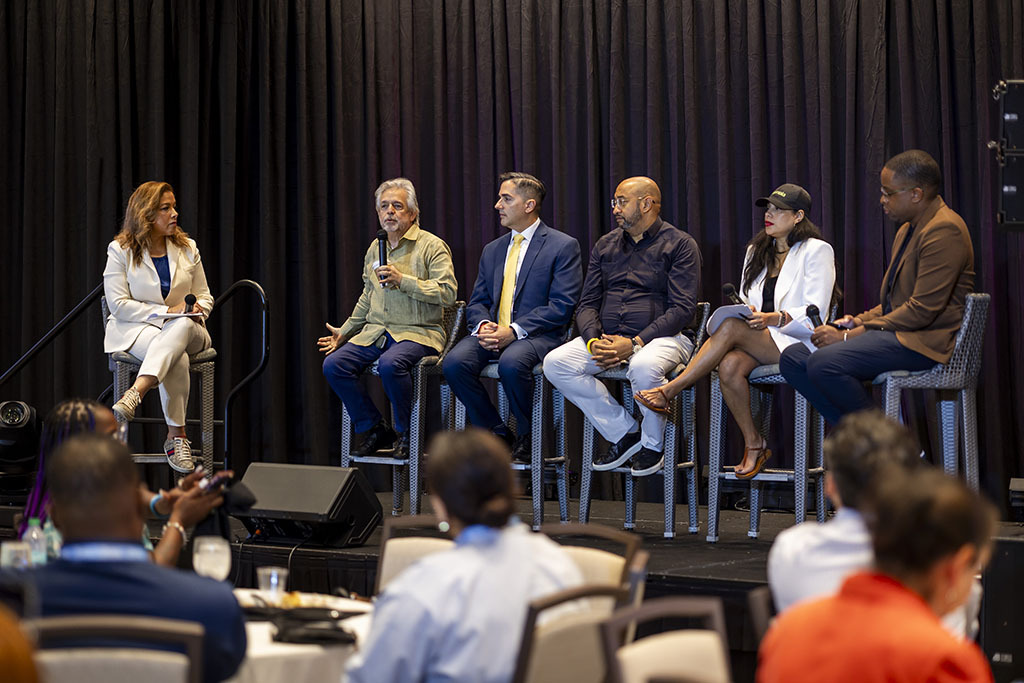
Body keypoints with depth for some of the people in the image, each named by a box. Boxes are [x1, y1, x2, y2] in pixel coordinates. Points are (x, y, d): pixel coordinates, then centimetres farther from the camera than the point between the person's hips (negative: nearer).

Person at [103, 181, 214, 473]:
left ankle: (136, 392, -54)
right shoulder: (120, 251, 0)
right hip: (134, 329, -3)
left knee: (182, 326, -39)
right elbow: (119, 305, -7)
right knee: (176, 356, -38)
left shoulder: (187, 248, 12)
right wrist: (165, 312, -16)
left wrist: (197, 310, -8)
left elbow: (205, 295, 17)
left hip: (185, 329, 3)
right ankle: (176, 435, -37)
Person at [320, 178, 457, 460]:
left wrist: (403, 280, -18)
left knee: (390, 363, -36)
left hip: (419, 332, -6)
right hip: (375, 331, 6)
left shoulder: (432, 246, -3)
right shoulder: (375, 248, 18)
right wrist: (345, 331, 26)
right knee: (333, 364, -17)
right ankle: (374, 429, -2)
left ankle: (406, 434, -12)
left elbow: (447, 292, -15)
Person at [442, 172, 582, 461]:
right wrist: (483, 325, -7)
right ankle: (497, 434, -7)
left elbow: (562, 306, -9)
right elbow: (477, 302, 19)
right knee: (454, 362, -24)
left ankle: (527, 437, -13)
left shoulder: (563, 246, 0)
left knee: (511, 363, -38)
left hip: (538, 336, -5)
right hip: (492, 333, 6)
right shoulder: (492, 250, 21)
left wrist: (514, 331, -18)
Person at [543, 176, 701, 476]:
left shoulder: (680, 245, 0)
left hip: (661, 336, -6)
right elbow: (587, 303, 14)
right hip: (607, 337, 6)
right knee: (555, 363, -19)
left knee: (643, 368, -40)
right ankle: (624, 432, -7)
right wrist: (594, 340, -9)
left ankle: (653, 443, -9)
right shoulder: (605, 246, 18)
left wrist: (634, 343, -20)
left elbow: (683, 308, -9)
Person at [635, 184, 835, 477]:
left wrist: (774, 318, -23)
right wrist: (745, 311, -8)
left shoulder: (817, 251, 0)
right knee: (729, 367, -31)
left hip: (796, 342, -5)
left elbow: (815, 314, -8)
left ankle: (670, 390, -26)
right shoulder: (756, 250, 20)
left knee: (731, 327, -31)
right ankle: (754, 446, -18)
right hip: (756, 340, 5)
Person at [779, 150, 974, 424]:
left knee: (823, 363, -28)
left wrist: (850, 336, -18)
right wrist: (861, 320, 5)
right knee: (793, 358, -3)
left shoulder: (944, 230, -15)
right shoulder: (909, 227, 18)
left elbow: (923, 309, -21)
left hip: (924, 340, -10)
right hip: (896, 330, 10)